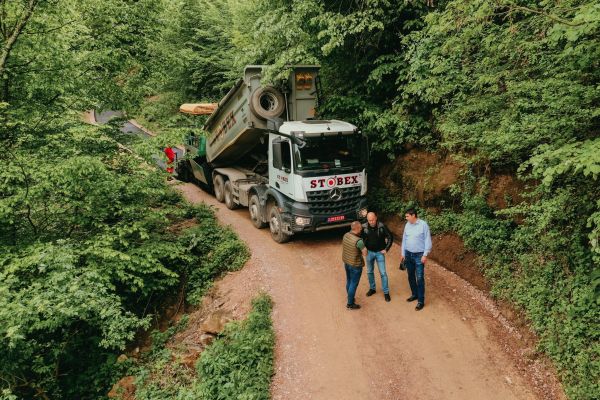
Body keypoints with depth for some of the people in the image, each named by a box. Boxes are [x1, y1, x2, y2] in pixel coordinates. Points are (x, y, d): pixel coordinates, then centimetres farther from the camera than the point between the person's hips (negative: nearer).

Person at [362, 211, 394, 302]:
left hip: (380, 252, -3)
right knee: (369, 272, 15)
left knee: (383, 273, 0)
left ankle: (386, 292, 13)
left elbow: (390, 237, -8)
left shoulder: (382, 226, -18)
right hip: (369, 252, 3)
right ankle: (372, 288, 35)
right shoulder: (364, 227, -11)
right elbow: (360, 238, 6)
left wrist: (386, 249, -9)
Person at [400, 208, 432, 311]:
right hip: (408, 254, 6)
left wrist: (425, 255, -14)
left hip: (419, 255, -6)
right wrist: (402, 253, 12)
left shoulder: (423, 224, -14)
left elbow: (428, 240, -12)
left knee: (420, 278, -4)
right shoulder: (407, 225, 4)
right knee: (411, 276, 16)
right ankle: (414, 294, 33)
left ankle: (421, 301, 4)